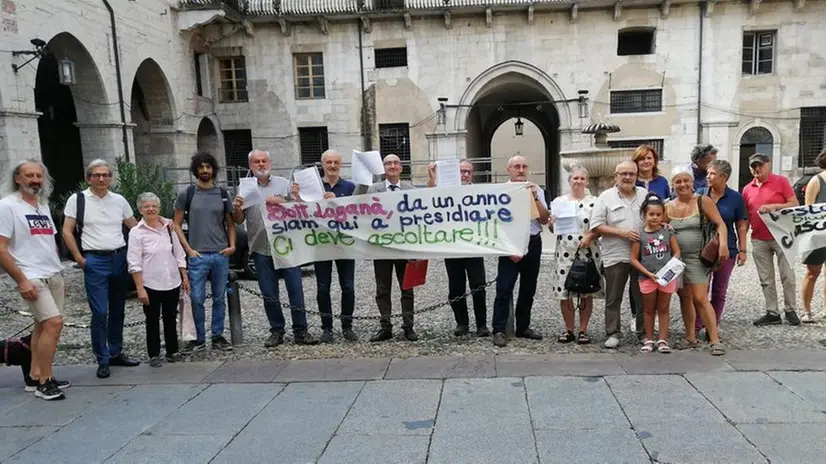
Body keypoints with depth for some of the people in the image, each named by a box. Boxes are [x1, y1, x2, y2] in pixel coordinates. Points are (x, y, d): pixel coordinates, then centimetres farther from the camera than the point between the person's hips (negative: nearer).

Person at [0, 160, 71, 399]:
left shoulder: (43, 205, 14)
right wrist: (21, 280, -18)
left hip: (54, 275, 7)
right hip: (32, 278, -7)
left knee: (44, 325, 10)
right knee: (54, 322, -16)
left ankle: (34, 376, 19)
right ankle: (44, 381, -5)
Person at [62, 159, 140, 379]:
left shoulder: (119, 200, 8)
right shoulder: (77, 199, -1)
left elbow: (135, 227, 15)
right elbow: (67, 232, -2)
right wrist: (79, 259, -8)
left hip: (120, 258, 4)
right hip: (95, 261, -4)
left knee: (117, 309, 11)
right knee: (100, 312, -7)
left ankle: (116, 353, 23)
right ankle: (102, 360, 4)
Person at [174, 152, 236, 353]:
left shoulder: (222, 194, 9)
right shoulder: (187, 194, 3)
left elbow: (230, 224, 13)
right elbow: (177, 224, 3)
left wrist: (232, 245, -2)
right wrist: (188, 249, -6)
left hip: (221, 255, 2)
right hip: (197, 256, -2)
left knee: (219, 298, 8)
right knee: (197, 299, -1)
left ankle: (218, 337, 18)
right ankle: (199, 338, 13)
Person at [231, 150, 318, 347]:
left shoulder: (283, 183, 8)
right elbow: (239, 220, 7)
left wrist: (280, 202, -10)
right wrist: (237, 208, -15)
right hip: (261, 249, 1)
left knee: (295, 289, -1)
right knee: (269, 294, 7)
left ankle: (300, 331, 7)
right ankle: (277, 331, 19)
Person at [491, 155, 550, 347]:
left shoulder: (536, 190, 7)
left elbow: (544, 220, 2)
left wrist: (535, 198, -10)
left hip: (533, 243, 4)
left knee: (528, 289, 12)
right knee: (504, 289, -8)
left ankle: (523, 327, 24)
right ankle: (499, 330, -3)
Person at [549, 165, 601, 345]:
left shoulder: (594, 202, 2)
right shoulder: (559, 201, 8)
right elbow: (553, 228, 12)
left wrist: (590, 236, -17)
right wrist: (552, 224, -9)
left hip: (587, 252, -2)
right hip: (564, 253, 2)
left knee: (587, 292, 4)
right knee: (564, 292, 3)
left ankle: (583, 330, 17)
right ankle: (569, 330, 17)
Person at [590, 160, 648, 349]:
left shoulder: (645, 194, 9)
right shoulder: (606, 197, -2)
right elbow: (596, 226, -7)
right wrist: (621, 232, -15)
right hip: (615, 256, -3)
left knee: (642, 296, 11)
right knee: (613, 298, 4)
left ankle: (644, 330, 24)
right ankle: (613, 333, 13)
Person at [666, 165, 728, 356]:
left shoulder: (703, 201, -3)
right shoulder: (668, 207, 6)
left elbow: (720, 224, -6)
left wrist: (723, 243, -22)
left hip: (697, 258, -4)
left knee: (700, 299, -10)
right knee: (685, 298, 10)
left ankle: (715, 340, -4)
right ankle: (691, 337, 21)